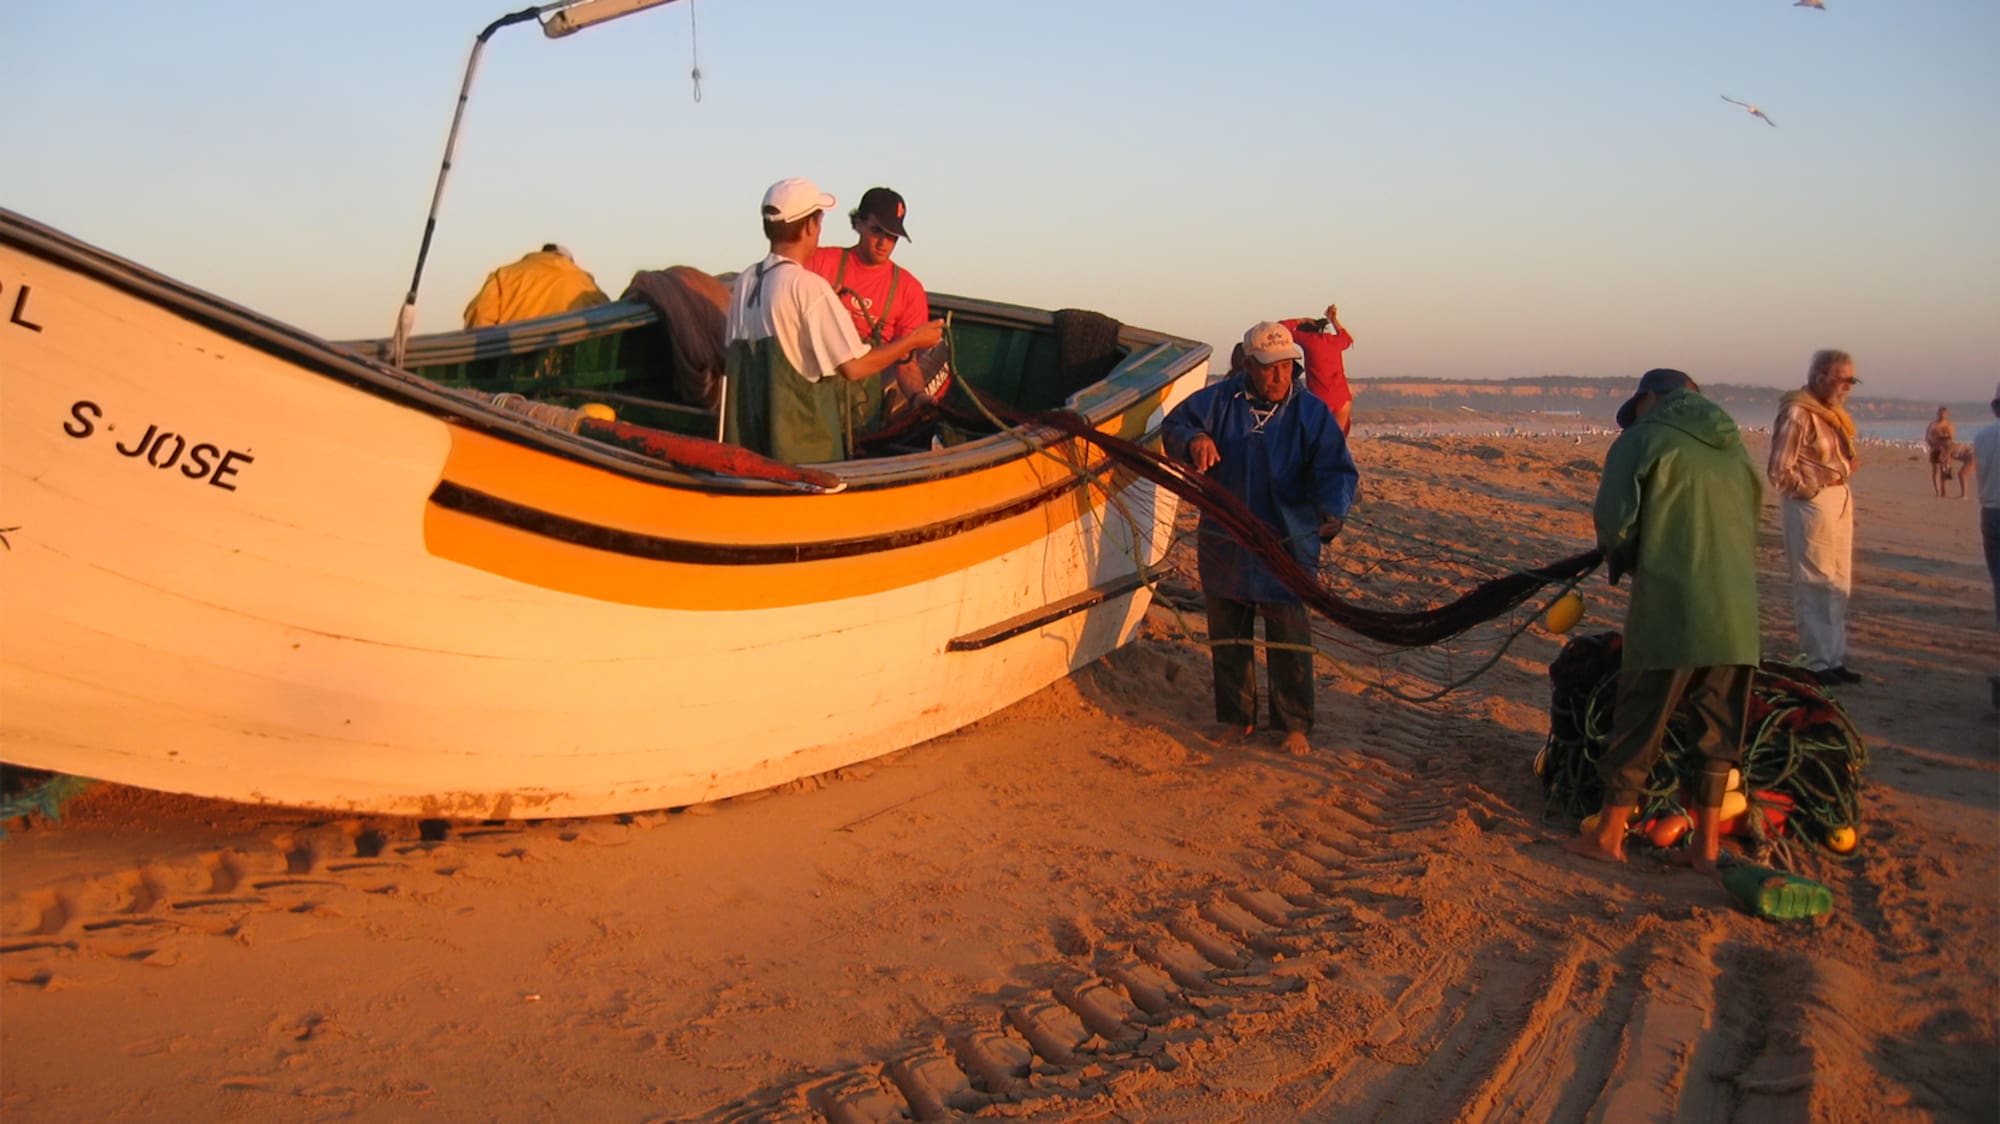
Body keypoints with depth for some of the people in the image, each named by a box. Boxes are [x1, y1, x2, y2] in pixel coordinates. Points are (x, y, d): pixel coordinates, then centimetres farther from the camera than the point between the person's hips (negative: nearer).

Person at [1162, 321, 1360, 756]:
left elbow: (1337, 471, -9)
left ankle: (1295, 724, 13)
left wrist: (1333, 510, -29)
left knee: (1288, 638, -1)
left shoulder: (1311, 412, -4)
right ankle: (1237, 716, 26)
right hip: (1224, 543, 3)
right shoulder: (1221, 400, 0)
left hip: (1287, 544, -2)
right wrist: (1194, 439, -23)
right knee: (1227, 635, 11)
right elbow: (1173, 425, 2)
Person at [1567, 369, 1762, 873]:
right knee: (1719, 728, 13)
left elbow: (1613, 524, -7)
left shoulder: (1642, 440, -1)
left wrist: (1627, 564, 12)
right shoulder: (1736, 449, 18)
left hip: (1668, 607, -5)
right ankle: (1708, 843, 17)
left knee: (1638, 723, 4)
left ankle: (1609, 836, 12)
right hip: (1736, 613, 5)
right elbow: (1752, 529, 21)